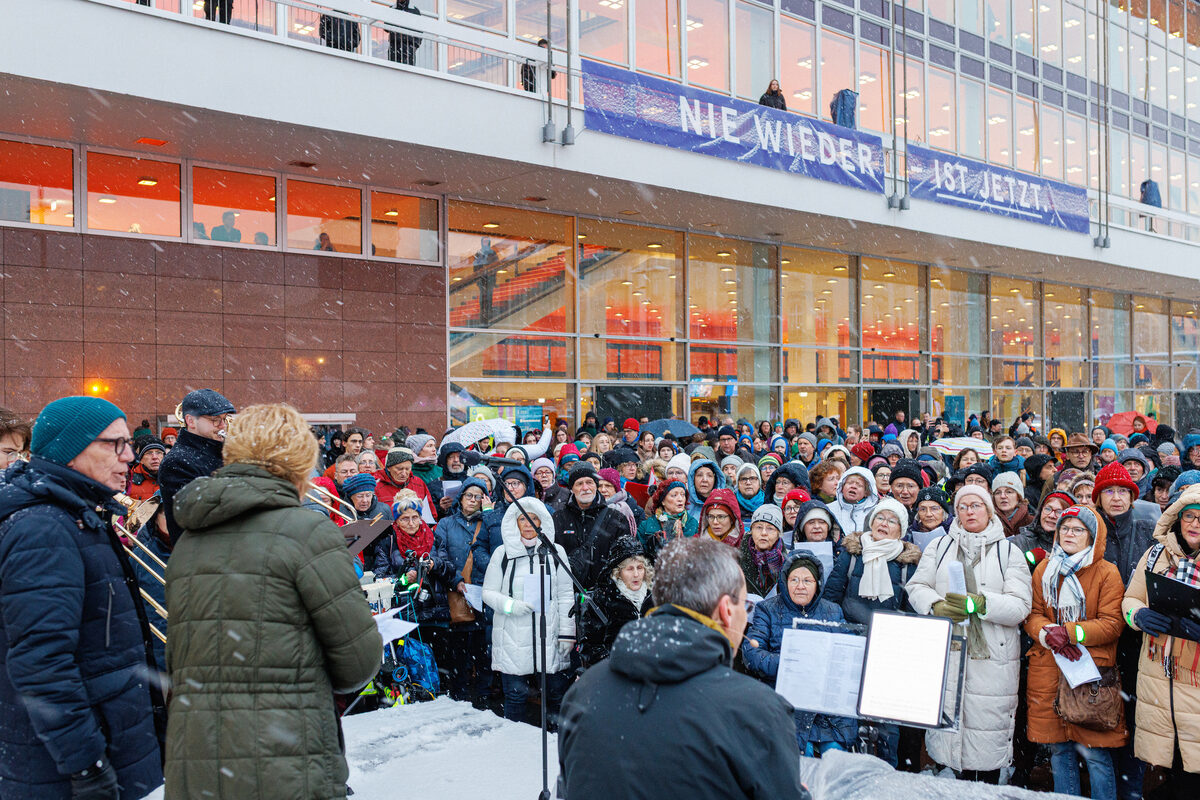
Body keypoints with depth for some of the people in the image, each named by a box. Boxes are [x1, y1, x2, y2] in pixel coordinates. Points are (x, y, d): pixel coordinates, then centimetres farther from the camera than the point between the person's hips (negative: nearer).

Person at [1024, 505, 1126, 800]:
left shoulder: (1107, 573, -1)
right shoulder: (1043, 570, 12)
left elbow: (1112, 624, -6)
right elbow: (1032, 614, 9)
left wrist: (1069, 632, -17)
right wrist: (1050, 634, -12)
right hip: (1048, 669, 4)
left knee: (1094, 751, -5)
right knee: (1058, 749, 8)